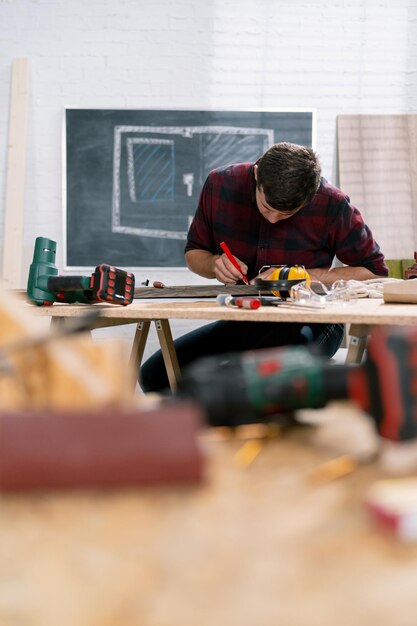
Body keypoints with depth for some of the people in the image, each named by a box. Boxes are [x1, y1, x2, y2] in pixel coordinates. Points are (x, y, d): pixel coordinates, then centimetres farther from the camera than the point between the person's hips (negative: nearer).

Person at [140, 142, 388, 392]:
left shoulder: (332, 205, -15)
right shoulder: (221, 184, -6)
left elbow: (376, 271, -8)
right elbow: (194, 252, 10)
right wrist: (215, 264, -16)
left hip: (310, 322, -4)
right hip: (242, 322, 4)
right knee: (156, 374, -14)